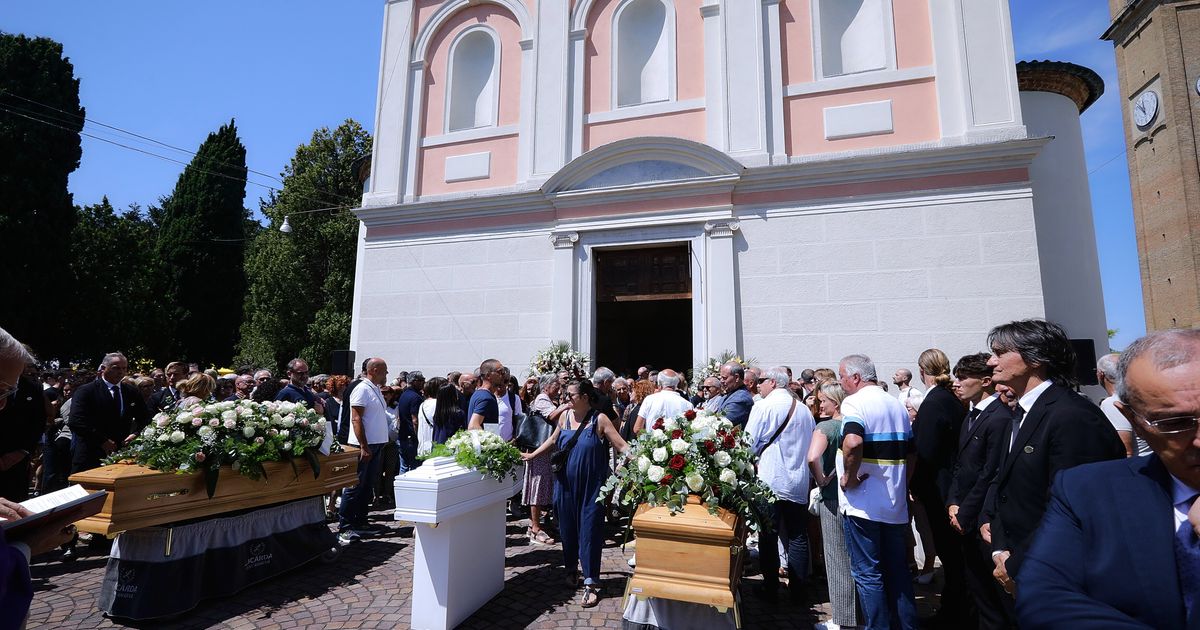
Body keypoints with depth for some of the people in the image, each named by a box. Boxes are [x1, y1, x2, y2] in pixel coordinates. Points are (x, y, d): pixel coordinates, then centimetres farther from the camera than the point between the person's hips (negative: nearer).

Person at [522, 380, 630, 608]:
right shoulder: (565, 416, 3)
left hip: (591, 486, -5)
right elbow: (553, 440, 19)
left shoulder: (599, 419, -11)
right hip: (566, 484, 5)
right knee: (567, 528, 15)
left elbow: (622, 446, -13)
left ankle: (591, 583, 9)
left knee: (589, 530, -1)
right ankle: (571, 569, 38)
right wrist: (532, 455, 21)